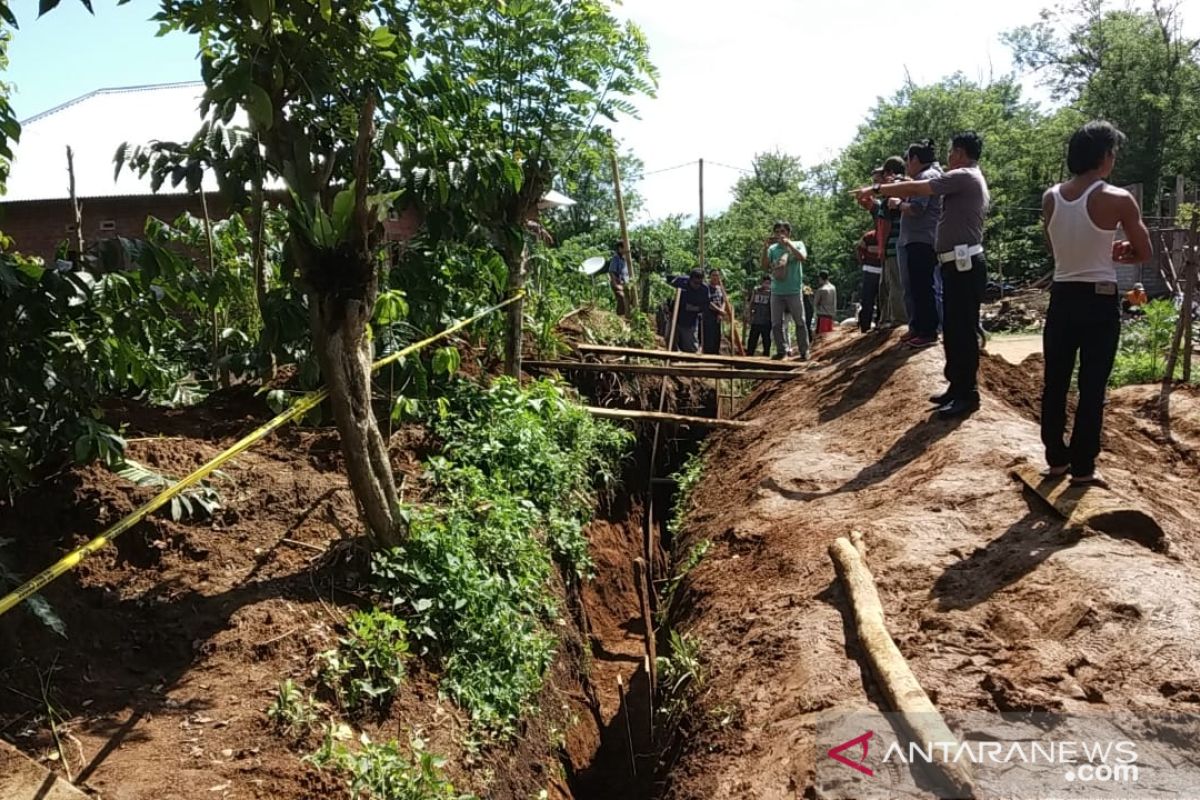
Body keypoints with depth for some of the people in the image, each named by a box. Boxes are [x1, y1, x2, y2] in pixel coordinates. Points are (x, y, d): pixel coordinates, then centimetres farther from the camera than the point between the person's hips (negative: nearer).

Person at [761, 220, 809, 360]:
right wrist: (765, 249, -13)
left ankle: (804, 351, 8)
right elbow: (765, 266, -3)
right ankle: (781, 350, 11)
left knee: (800, 322, 2)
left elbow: (802, 257, -16)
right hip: (776, 292, 3)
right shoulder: (772, 249, 8)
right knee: (776, 323, 2)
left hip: (794, 291, -2)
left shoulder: (797, 245, 4)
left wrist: (788, 243, -20)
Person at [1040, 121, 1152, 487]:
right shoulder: (1118, 199, -12)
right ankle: (1082, 468, 9)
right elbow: (1144, 253, -3)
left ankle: (1056, 459, 21)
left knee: (1055, 384, 12)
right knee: (1092, 388, 3)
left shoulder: (1050, 198, 1)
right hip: (1099, 302, -4)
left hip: (1062, 298, 4)